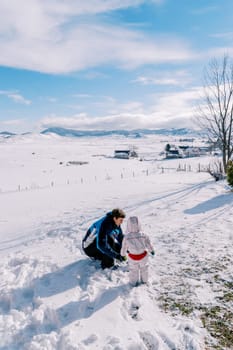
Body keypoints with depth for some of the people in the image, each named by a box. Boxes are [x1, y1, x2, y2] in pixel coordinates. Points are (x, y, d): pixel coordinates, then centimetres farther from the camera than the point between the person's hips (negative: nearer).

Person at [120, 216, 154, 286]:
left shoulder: (126, 237, -27)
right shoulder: (143, 235, -25)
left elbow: (124, 247, -11)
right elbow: (148, 244, -10)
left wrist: (123, 254, 10)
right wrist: (151, 251, 11)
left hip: (132, 257, -1)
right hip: (143, 256, 1)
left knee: (133, 270, 25)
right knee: (143, 268, 29)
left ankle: (134, 282, 42)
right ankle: (144, 280, 48)